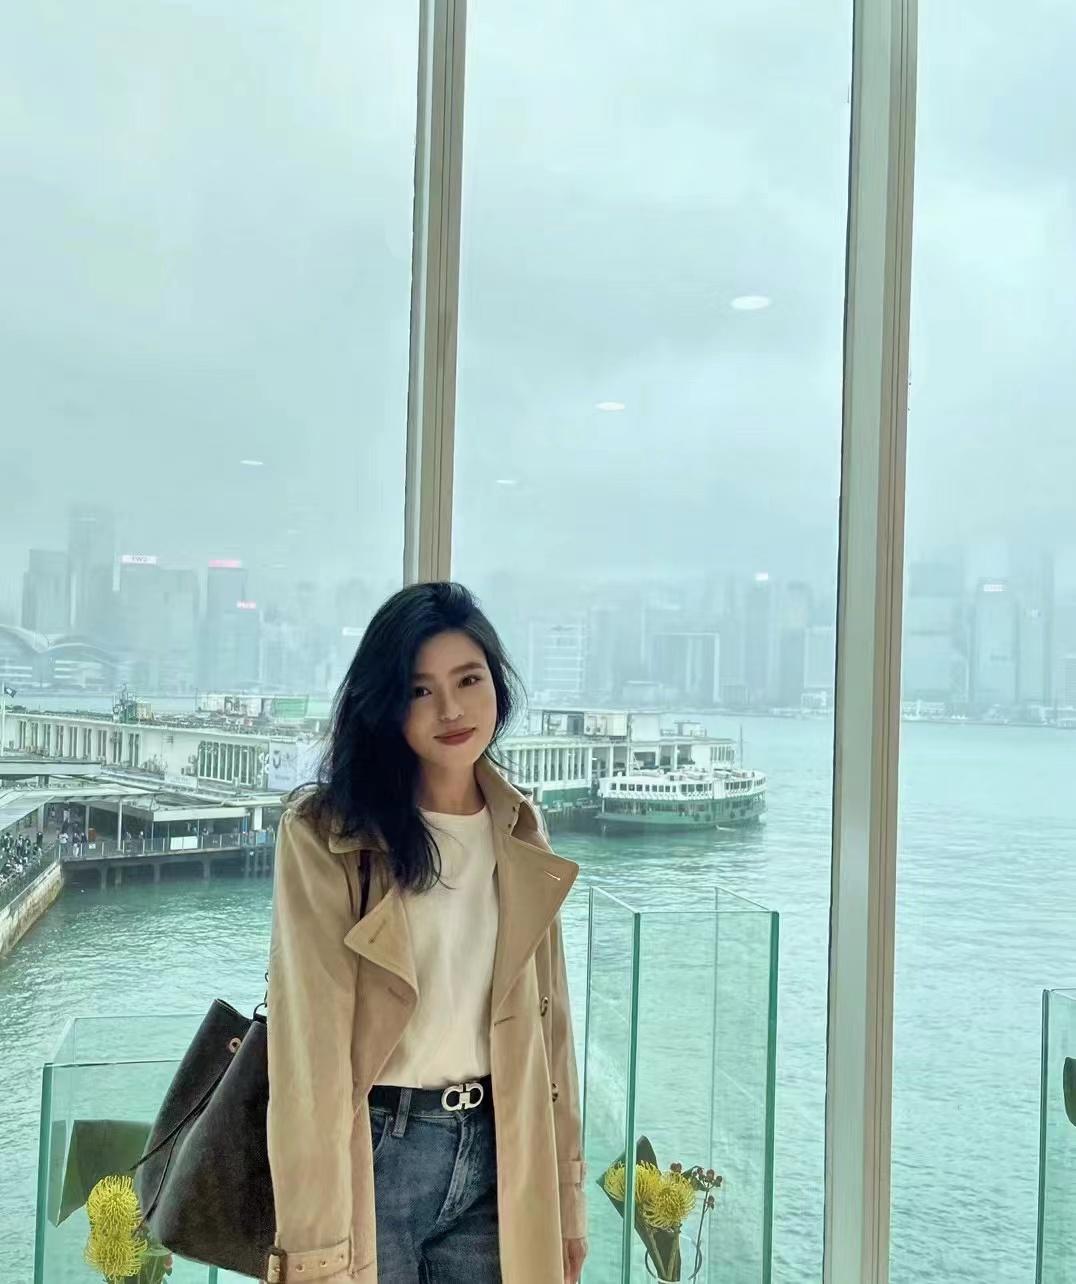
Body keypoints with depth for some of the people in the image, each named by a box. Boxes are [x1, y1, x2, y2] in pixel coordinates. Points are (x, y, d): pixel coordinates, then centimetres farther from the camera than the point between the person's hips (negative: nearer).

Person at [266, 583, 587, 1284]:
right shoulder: (324, 834, -14)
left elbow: (549, 1019, 6)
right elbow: (309, 1045, -14)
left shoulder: (522, 832, 3)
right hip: (373, 1155, -4)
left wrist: (566, 1196, 8)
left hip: (496, 1152, 4)